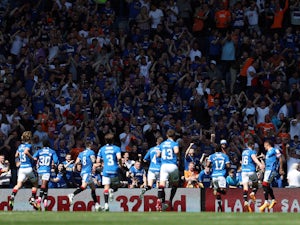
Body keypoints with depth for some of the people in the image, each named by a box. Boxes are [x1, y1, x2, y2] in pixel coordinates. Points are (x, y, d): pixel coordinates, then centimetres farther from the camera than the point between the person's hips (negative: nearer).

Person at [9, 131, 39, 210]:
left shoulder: (20, 146, 15)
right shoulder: (29, 146, -6)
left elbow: (16, 155, 27)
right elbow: (26, 151, -26)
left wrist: (17, 163, 41)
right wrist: (32, 158, -15)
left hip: (21, 168, 5)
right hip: (28, 167, -5)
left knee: (19, 184, -5)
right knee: (35, 183, 15)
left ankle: (12, 197, -28)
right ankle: (32, 199, 8)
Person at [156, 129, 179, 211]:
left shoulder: (162, 144, 13)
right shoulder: (174, 143, 0)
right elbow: (176, 151, -19)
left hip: (164, 165, 2)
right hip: (173, 166, -2)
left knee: (162, 184, -10)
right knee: (175, 184, 18)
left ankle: (160, 200, -30)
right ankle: (170, 201, 13)